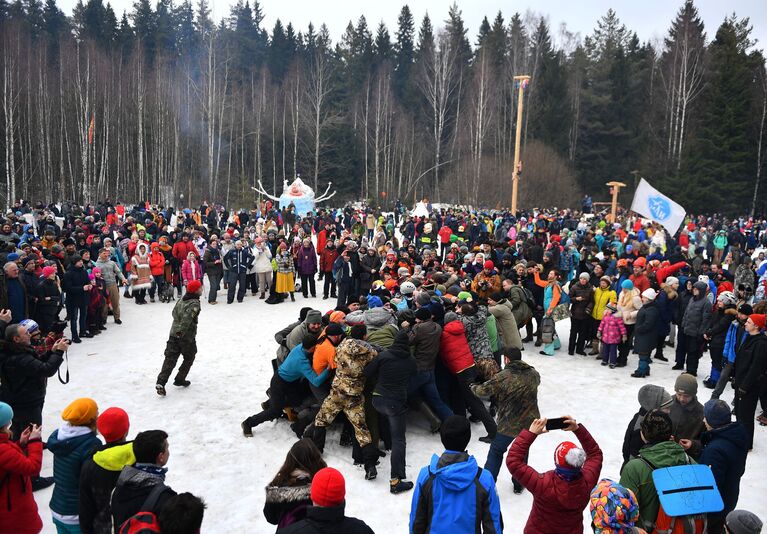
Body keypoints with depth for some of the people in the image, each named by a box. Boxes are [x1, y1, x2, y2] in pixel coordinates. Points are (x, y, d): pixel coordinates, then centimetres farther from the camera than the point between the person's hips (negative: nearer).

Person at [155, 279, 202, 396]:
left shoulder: (182, 299, 10)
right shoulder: (194, 303, -16)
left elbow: (174, 312, 20)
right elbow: (187, 317, -28)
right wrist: (181, 331, -28)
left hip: (174, 333, 7)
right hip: (187, 336, -7)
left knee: (170, 359, 3)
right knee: (189, 358, 16)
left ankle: (160, 382, -8)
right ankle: (180, 379, 20)